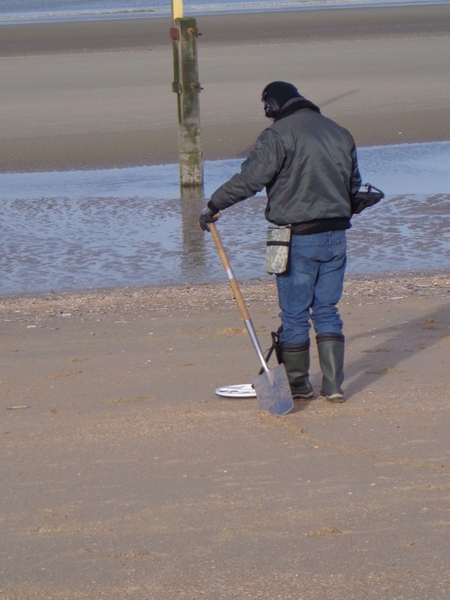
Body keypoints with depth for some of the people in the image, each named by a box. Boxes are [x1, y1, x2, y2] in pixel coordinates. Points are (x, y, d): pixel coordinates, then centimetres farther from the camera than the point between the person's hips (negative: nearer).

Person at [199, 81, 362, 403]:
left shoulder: (278, 135, -10)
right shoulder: (340, 133, 13)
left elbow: (249, 178, -16)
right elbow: (354, 185, 22)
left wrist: (214, 206, -6)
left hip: (297, 237, -6)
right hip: (336, 235, 6)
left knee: (295, 313, 6)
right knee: (327, 310, 12)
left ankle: (298, 383, 15)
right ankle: (334, 385, 7)